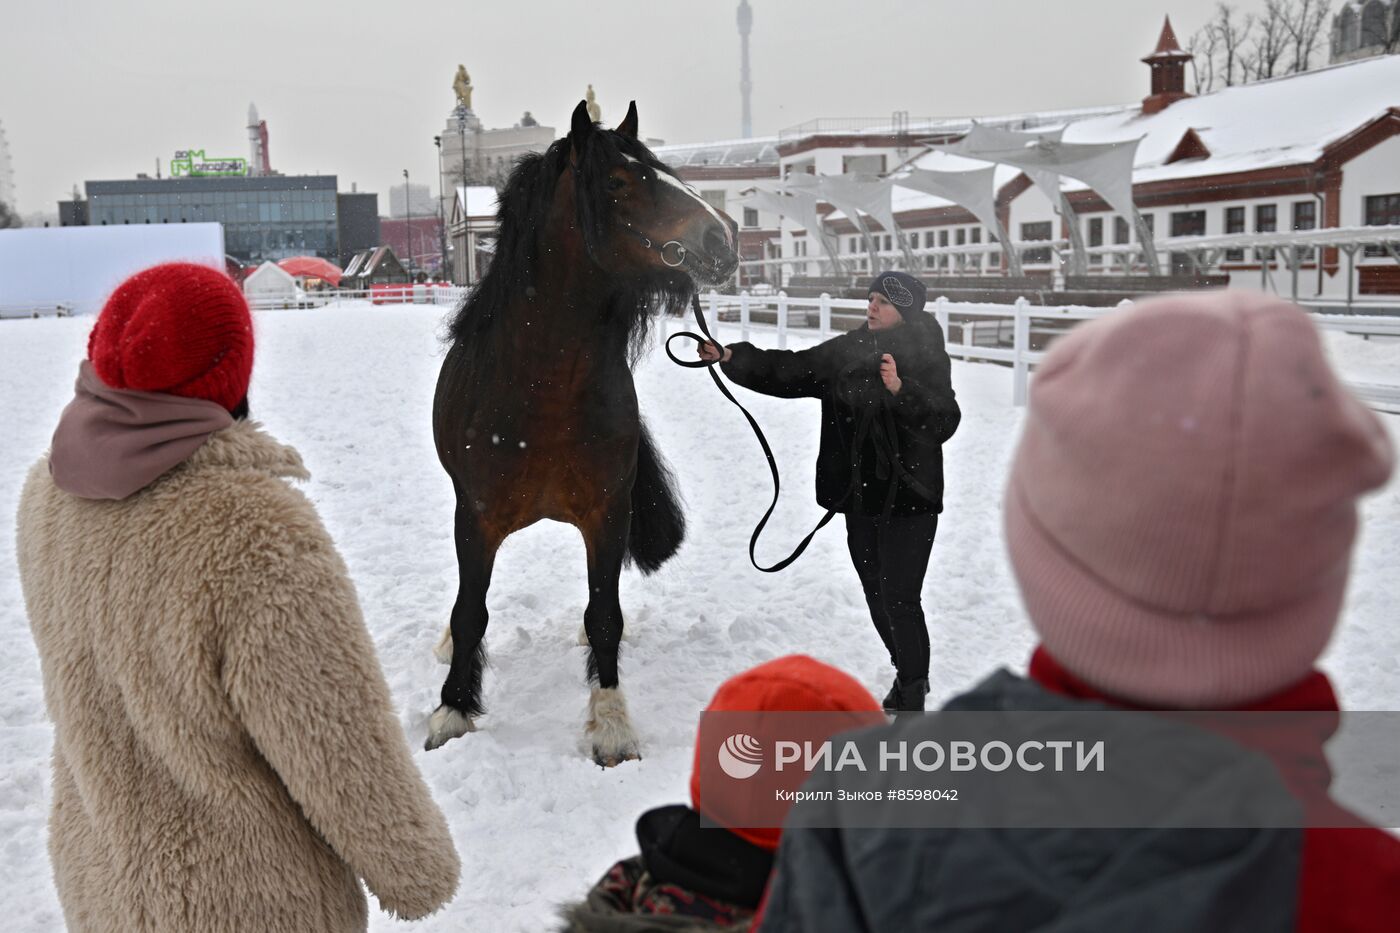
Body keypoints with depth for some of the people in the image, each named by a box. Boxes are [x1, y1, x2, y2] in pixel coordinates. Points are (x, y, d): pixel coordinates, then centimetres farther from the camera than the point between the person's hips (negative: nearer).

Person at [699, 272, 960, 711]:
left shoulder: (927, 359, -9)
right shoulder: (848, 350, 5)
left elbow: (945, 422, -16)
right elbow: (789, 372, 2)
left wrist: (902, 390, -30)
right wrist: (730, 358, -8)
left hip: (908, 499, -6)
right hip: (860, 496, 6)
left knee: (900, 601, -7)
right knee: (877, 597, 17)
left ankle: (911, 699, 6)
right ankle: (908, 677, 38)